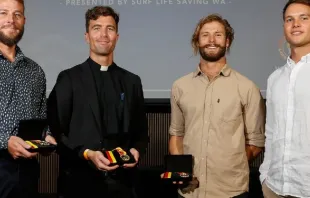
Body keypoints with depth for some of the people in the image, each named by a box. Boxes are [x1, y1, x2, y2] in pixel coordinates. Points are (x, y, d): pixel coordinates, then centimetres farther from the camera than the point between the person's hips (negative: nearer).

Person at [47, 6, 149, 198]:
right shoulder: (69, 79, -1)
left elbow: (141, 132, 12)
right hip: (81, 181, -3)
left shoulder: (132, 81, 9)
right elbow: (55, 131, -4)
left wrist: (136, 150, -7)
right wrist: (86, 153, -16)